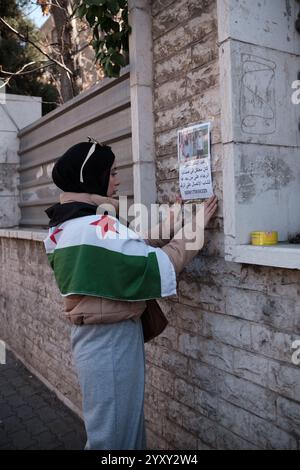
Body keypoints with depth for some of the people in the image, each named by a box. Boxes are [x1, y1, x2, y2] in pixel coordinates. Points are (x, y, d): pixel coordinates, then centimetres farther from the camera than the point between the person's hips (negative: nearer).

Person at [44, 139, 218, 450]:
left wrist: (169, 225, 6)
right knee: (114, 434, 11)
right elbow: (160, 265, -22)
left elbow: (131, 252, 8)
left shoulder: (63, 226, 7)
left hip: (90, 336, 9)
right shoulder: (96, 227, -24)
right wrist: (195, 226, -10)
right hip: (111, 341, -9)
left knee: (123, 422, 27)